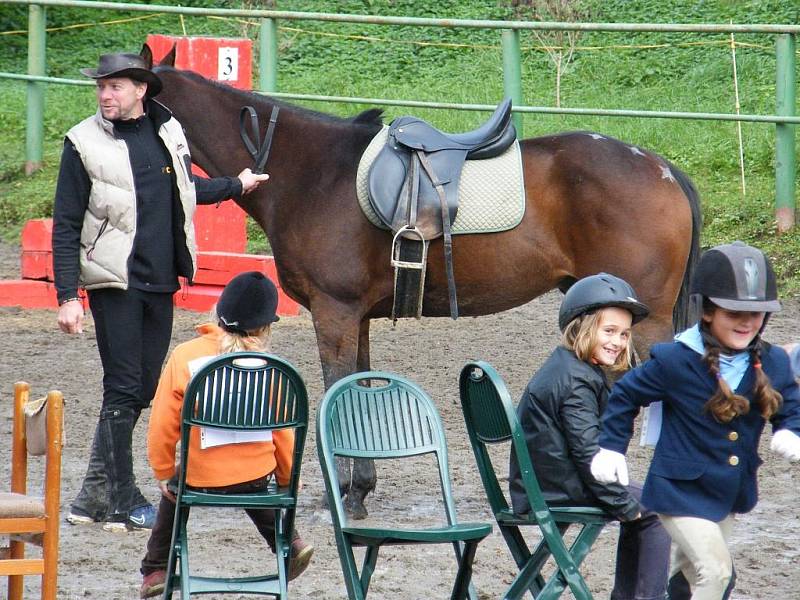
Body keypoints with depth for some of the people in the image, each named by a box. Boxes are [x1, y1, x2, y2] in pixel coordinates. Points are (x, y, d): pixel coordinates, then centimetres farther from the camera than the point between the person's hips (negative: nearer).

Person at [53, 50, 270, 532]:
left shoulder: (168, 132, 6)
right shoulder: (85, 143, -7)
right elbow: (66, 225, -6)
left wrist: (236, 186, 37)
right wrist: (67, 295, -12)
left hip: (160, 281, 5)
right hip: (115, 282, -5)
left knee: (142, 389, 9)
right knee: (123, 388, -5)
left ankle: (95, 494, 18)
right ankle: (123, 502, 3)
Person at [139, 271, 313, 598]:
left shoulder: (184, 356, -7)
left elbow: (163, 424, -3)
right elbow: (282, 430, 3)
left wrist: (164, 473, 10)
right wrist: (289, 480, 18)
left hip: (200, 478, -1)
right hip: (257, 475, 1)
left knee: (174, 489, 31)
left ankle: (156, 569, 30)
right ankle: (287, 543, 28)